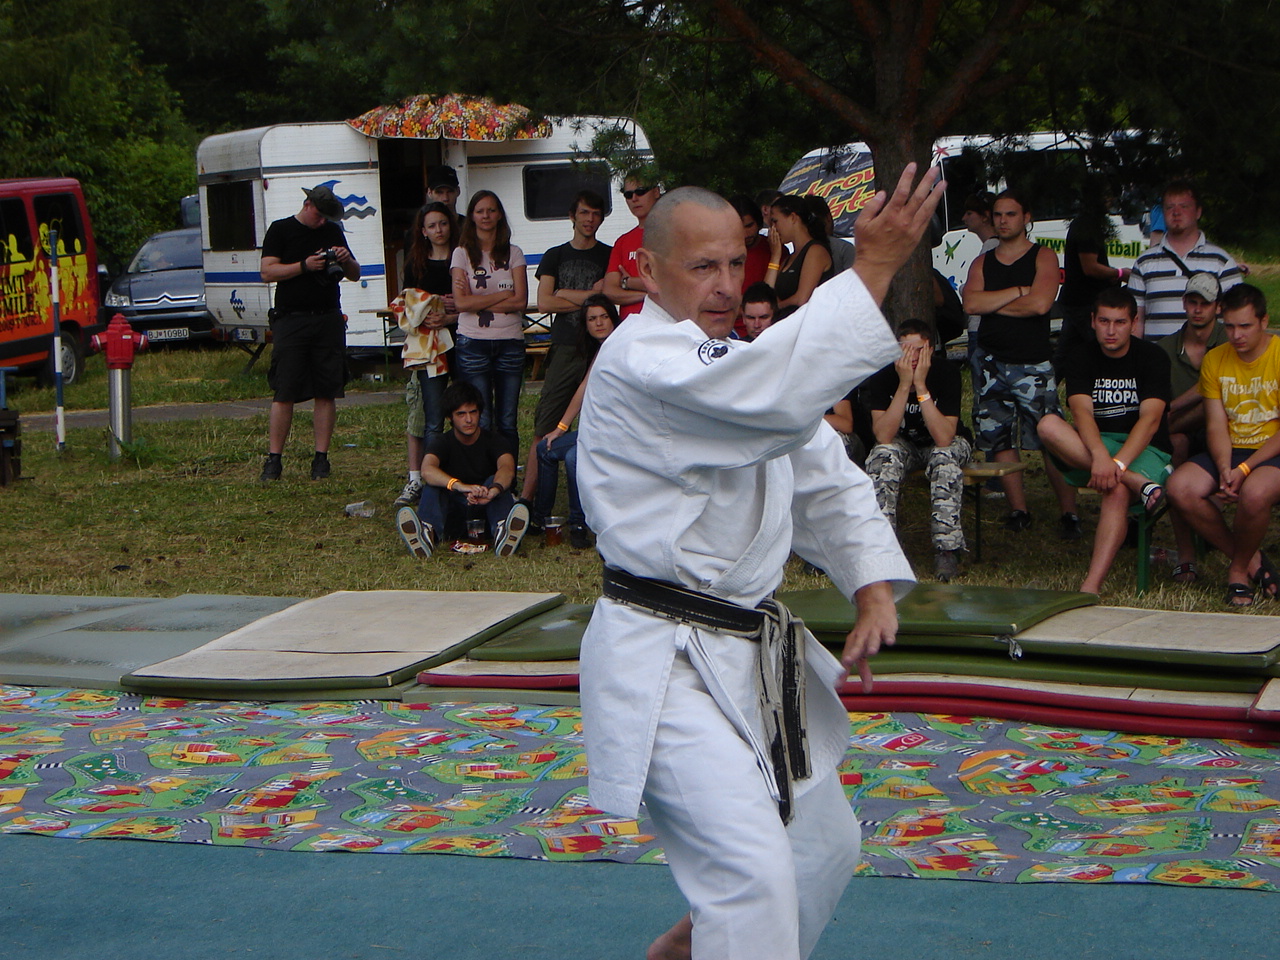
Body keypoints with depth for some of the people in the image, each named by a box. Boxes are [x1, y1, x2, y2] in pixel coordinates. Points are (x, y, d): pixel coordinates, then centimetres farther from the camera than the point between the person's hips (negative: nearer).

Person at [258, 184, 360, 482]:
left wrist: (347, 261, -2)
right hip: (291, 320, -4)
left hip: (328, 320, 4)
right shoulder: (280, 230, 4)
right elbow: (267, 271, -6)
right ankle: (273, 460, -1)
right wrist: (305, 266, -16)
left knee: (326, 393, 0)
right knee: (284, 393, -5)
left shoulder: (333, 232, 16)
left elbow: (355, 275, 20)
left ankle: (321, 458, 5)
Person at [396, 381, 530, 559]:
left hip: (485, 511, 0)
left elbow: (507, 468, -23)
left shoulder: (494, 440, 1)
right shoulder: (443, 443, 0)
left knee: (494, 481, -25)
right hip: (452, 516, 0)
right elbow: (427, 471, -23)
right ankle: (428, 533, -56)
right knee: (432, 486, -24)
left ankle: (502, 533, -56)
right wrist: (459, 486, -43)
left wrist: (494, 490, -47)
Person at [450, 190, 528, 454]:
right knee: (480, 422, -4)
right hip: (473, 343, -2)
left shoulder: (513, 254, 9)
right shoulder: (462, 254, 4)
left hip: (510, 343, 2)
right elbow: (461, 303, -8)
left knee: (507, 422, 3)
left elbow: (520, 302, -3)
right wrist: (504, 295, -6)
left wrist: (478, 301, -9)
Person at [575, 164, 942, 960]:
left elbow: (830, 484, 14)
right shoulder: (638, 361, -17)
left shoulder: (741, 365, 14)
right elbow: (778, 394, -34)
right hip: (664, 663, -9)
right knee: (754, 871, -19)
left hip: (754, 649, 10)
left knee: (826, 844, 21)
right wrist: (874, 268, -36)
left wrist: (875, 590, -2)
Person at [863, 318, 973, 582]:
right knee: (884, 455, -31)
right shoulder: (883, 375, -20)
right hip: (904, 444, 1)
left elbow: (943, 438, -35)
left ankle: (947, 548, -32)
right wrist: (904, 384, -35)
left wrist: (921, 385, -38)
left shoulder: (946, 373, -25)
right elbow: (883, 436, -30)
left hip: (949, 443, -1)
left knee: (944, 456, -35)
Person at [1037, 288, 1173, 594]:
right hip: (1088, 449, 3)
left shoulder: (1152, 357, -3)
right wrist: (1100, 456, -35)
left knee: (1117, 491, -36)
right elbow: (1082, 412, -14)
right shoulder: (1080, 358, 4)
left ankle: (1091, 586, -46)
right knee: (1048, 426, -27)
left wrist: (1118, 463, -32)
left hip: (1144, 450, -3)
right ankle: (1138, 483, -34)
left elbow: (1150, 419, -16)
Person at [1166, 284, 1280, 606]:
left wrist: (1244, 470, -22)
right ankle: (1251, 559, -7)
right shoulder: (1214, 360, 6)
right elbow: (1216, 425, 2)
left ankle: (1239, 569, -7)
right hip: (1230, 451, 5)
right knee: (1180, 489, -23)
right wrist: (1224, 469, -18)